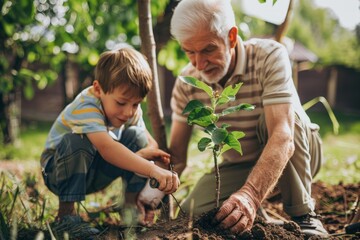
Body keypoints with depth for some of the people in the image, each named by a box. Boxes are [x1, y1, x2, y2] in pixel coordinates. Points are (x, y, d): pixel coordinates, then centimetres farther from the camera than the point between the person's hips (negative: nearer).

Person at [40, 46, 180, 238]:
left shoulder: (131, 111, -11)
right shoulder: (86, 108, -35)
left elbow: (151, 143, -8)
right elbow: (106, 147, -50)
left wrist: (146, 152, -34)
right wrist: (153, 170, -59)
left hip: (95, 174, 6)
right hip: (58, 170, -5)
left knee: (137, 136, -14)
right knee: (75, 141, -37)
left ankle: (131, 202, -5)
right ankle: (65, 213, -23)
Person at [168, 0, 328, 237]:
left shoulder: (270, 56, -30)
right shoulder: (187, 83, -16)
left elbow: (283, 137, -42)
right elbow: (176, 155, -11)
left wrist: (251, 195, -59)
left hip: (297, 154, -3)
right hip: (237, 165, 3)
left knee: (271, 118, -35)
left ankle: (303, 214, -16)